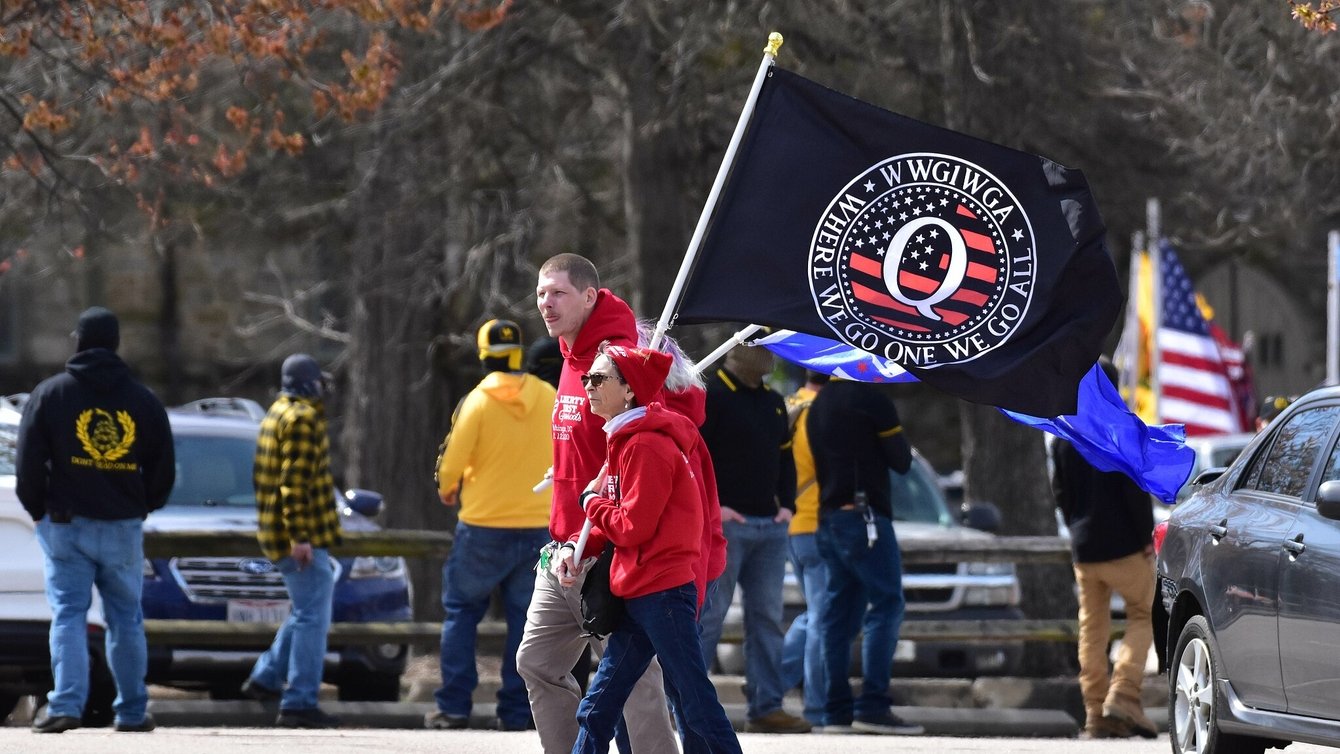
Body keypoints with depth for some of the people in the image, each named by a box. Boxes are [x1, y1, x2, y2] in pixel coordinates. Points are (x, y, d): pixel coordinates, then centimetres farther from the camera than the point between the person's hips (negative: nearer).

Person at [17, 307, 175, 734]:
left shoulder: (49, 394, -2)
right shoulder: (142, 400, 4)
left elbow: (29, 461, -4)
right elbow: (164, 471, 7)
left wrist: (38, 509, 9)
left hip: (65, 523, -2)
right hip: (123, 526, 2)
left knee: (68, 614, -2)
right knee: (126, 619, 10)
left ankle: (65, 704, -15)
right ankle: (132, 711, 14)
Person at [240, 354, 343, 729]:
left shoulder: (278, 413, 17)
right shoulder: (302, 418, -15)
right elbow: (295, 483, -22)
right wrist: (299, 537, -24)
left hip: (276, 533, 10)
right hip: (300, 534, -10)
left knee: (308, 611, 21)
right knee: (312, 616, -8)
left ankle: (266, 678, 22)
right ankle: (299, 704, -11)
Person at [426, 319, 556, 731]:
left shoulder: (477, 401, -11)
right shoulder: (548, 398, -1)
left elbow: (452, 462, -11)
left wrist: (447, 488, 10)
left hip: (484, 527, -3)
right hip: (539, 525, 3)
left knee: (461, 610, 10)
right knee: (525, 619, 8)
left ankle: (454, 706, 4)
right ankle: (516, 711, 6)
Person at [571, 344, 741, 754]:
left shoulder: (646, 446, -14)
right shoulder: (627, 440, 17)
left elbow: (633, 527, -17)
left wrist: (592, 502, -1)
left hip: (663, 593, -10)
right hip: (637, 594, 10)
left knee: (697, 706, -6)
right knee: (596, 709, 9)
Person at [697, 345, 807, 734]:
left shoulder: (773, 402, 18)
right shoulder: (712, 396, -6)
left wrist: (787, 504, 10)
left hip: (770, 527, 7)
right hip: (725, 524, -7)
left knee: (767, 618, 6)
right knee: (708, 615, -6)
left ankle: (766, 707, 8)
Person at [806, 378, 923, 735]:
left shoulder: (817, 407, 15)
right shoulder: (871, 400, -8)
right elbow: (902, 461, -5)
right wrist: (904, 448, 14)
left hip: (828, 517, 8)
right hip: (864, 515, -8)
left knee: (839, 613, 7)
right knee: (886, 606, -8)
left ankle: (836, 709, 4)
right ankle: (873, 705, -16)